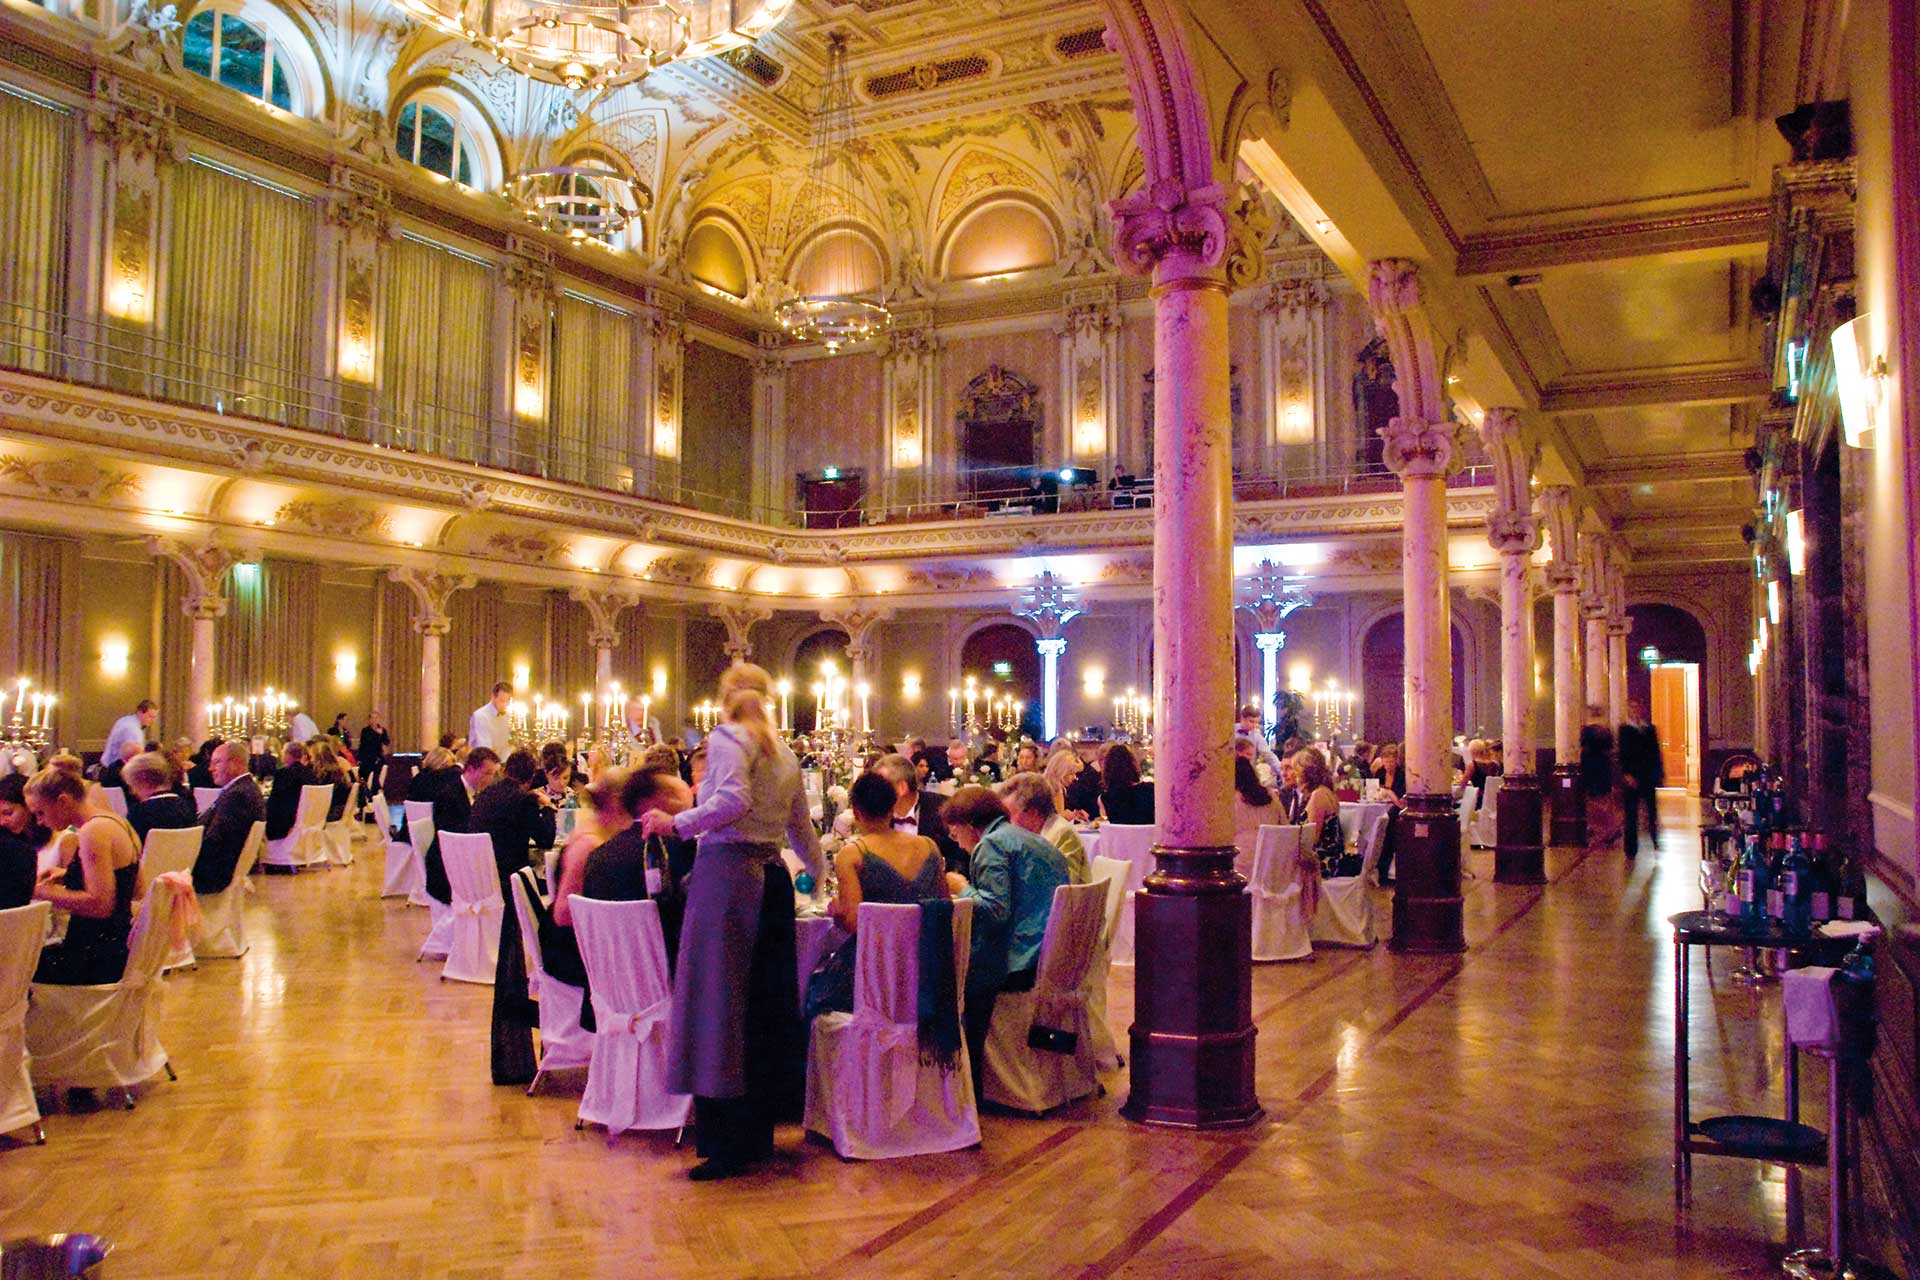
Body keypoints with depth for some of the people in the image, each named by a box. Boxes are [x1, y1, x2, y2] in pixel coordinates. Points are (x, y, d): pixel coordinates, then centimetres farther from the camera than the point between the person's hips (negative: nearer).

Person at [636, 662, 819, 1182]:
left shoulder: (726, 737, -1)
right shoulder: (784, 753, 20)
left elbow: (732, 800, -19)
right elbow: (801, 827, 27)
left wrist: (677, 824, -11)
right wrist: (818, 874, 41)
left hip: (727, 871, -8)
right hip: (771, 876, 8)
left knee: (719, 1001, -5)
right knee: (765, 1003, 11)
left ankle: (728, 1147, -4)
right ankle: (759, 1132, 17)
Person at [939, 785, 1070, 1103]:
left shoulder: (991, 844, -8)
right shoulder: (1033, 840, 21)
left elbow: (996, 910, -19)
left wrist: (962, 889, -2)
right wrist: (968, 890, 23)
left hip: (1023, 963, -10)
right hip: (1056, 956, 10)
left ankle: (971, 1090, 8)